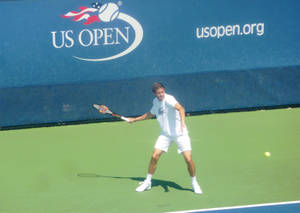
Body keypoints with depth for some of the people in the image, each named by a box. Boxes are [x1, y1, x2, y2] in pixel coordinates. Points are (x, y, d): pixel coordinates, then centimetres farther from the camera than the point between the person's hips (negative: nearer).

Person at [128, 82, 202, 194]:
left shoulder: (168, 99, -20)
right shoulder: (155, 101, 3)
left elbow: (180, 108, -38)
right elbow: (151, 114, 25)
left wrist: (182, 123, -55)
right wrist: (135, 119, 30)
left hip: (180, 133, -5)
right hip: (165, 134, 6)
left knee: (188, 159, -13)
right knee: (154, 157, -4)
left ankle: (194, 183, 9)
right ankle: (147, 182, 13)